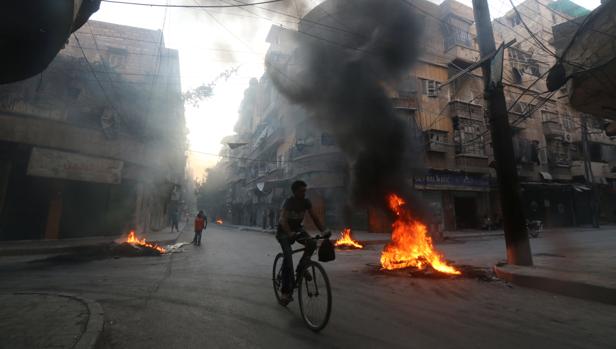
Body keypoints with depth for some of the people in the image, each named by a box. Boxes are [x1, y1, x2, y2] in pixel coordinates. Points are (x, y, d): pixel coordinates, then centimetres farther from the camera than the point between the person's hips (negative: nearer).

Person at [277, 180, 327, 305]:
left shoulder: (306, 202, -8)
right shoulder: (288, 202, -23)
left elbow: (314, 218, -9)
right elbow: (283, 219, -37)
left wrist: (324, 231, -24)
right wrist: (290, 233, -55)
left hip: (297, 229, 5)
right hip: (284, 232, -4)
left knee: (312, 244, -24)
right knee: (288, 256, -23)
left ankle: (301, 267, 0)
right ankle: (286, 291, -14)